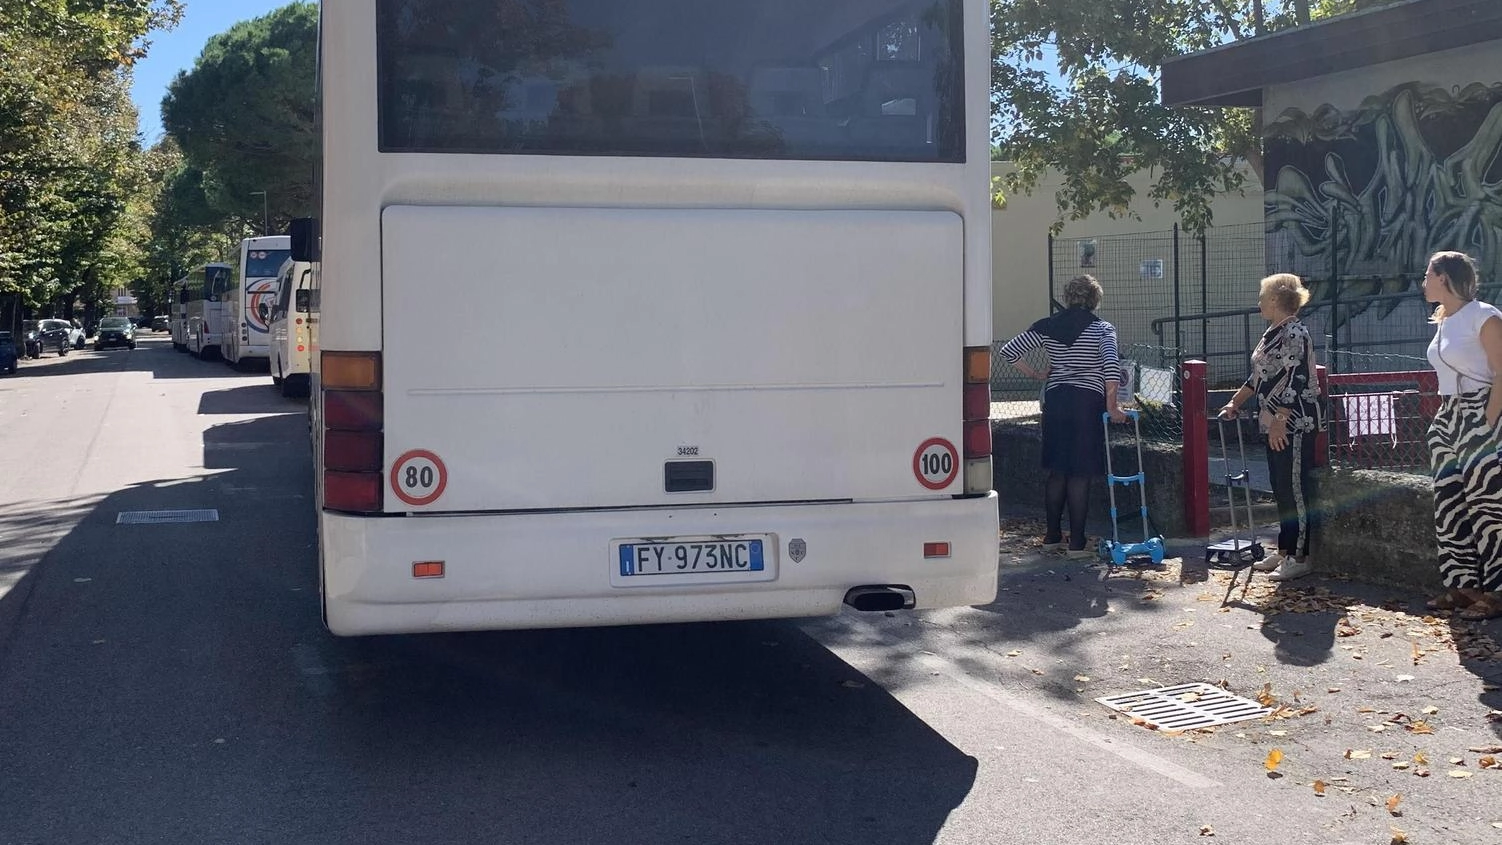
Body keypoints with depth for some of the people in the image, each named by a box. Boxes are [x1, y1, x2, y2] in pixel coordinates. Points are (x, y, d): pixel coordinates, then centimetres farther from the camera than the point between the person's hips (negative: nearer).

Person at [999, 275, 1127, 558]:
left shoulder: (1047, 327, 7)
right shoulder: (1102, 329, -3)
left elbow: (1008, 351, 6)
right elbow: (1111, 366, -18)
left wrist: (1035, 374, 15)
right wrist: (1112, 407, -14)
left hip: (1055, 400, 4)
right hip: (1088, 401, -4)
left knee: (1057, 471, 15)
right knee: (1080, 474, 0)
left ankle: (1052, 536, 21)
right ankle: (1076, 543, 2)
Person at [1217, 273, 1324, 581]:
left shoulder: (1295, 334, -15)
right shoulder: (1273, 333, 15)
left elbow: (1295, 382, -21)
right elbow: (1259, 375, 25)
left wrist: (1279, 422, -23)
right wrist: (1234, 403, 28)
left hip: (1295, 425, -10)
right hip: (1277, 425, 10)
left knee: (1297, 490, -4)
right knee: (1281, 489, 14)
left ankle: (1300, 558, 1)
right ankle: (1284, 551, 22)